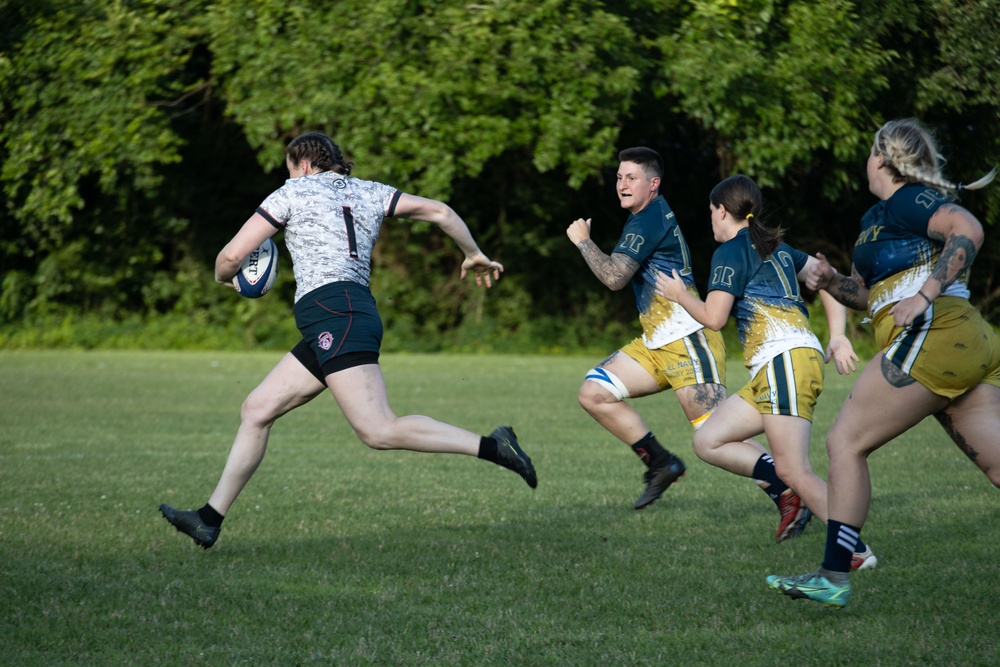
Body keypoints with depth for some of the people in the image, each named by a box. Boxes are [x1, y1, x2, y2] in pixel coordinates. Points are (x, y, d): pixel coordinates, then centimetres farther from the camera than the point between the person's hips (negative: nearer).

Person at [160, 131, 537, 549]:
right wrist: (474, 255, 33)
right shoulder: (367, 193, 21)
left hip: (332, 314, -9)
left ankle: (491, 447, -25)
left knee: (379, 431, -18)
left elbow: (232, 255, 5)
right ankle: (209, 520, 9)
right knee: (256, 411, 10)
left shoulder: (294, 192, 7)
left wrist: (222, 277, 29)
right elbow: (440, 211, 18)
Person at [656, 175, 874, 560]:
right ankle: (788, 489, -2)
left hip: (785, 359, -9)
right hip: (771, 370, 9)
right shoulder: (775, 248, 24)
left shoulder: (731, 251, -2)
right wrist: (837, 337, 16)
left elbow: (713, 318, -7)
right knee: (708, 442, 9)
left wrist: (680, 296, 12)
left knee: (794, 472, -14)